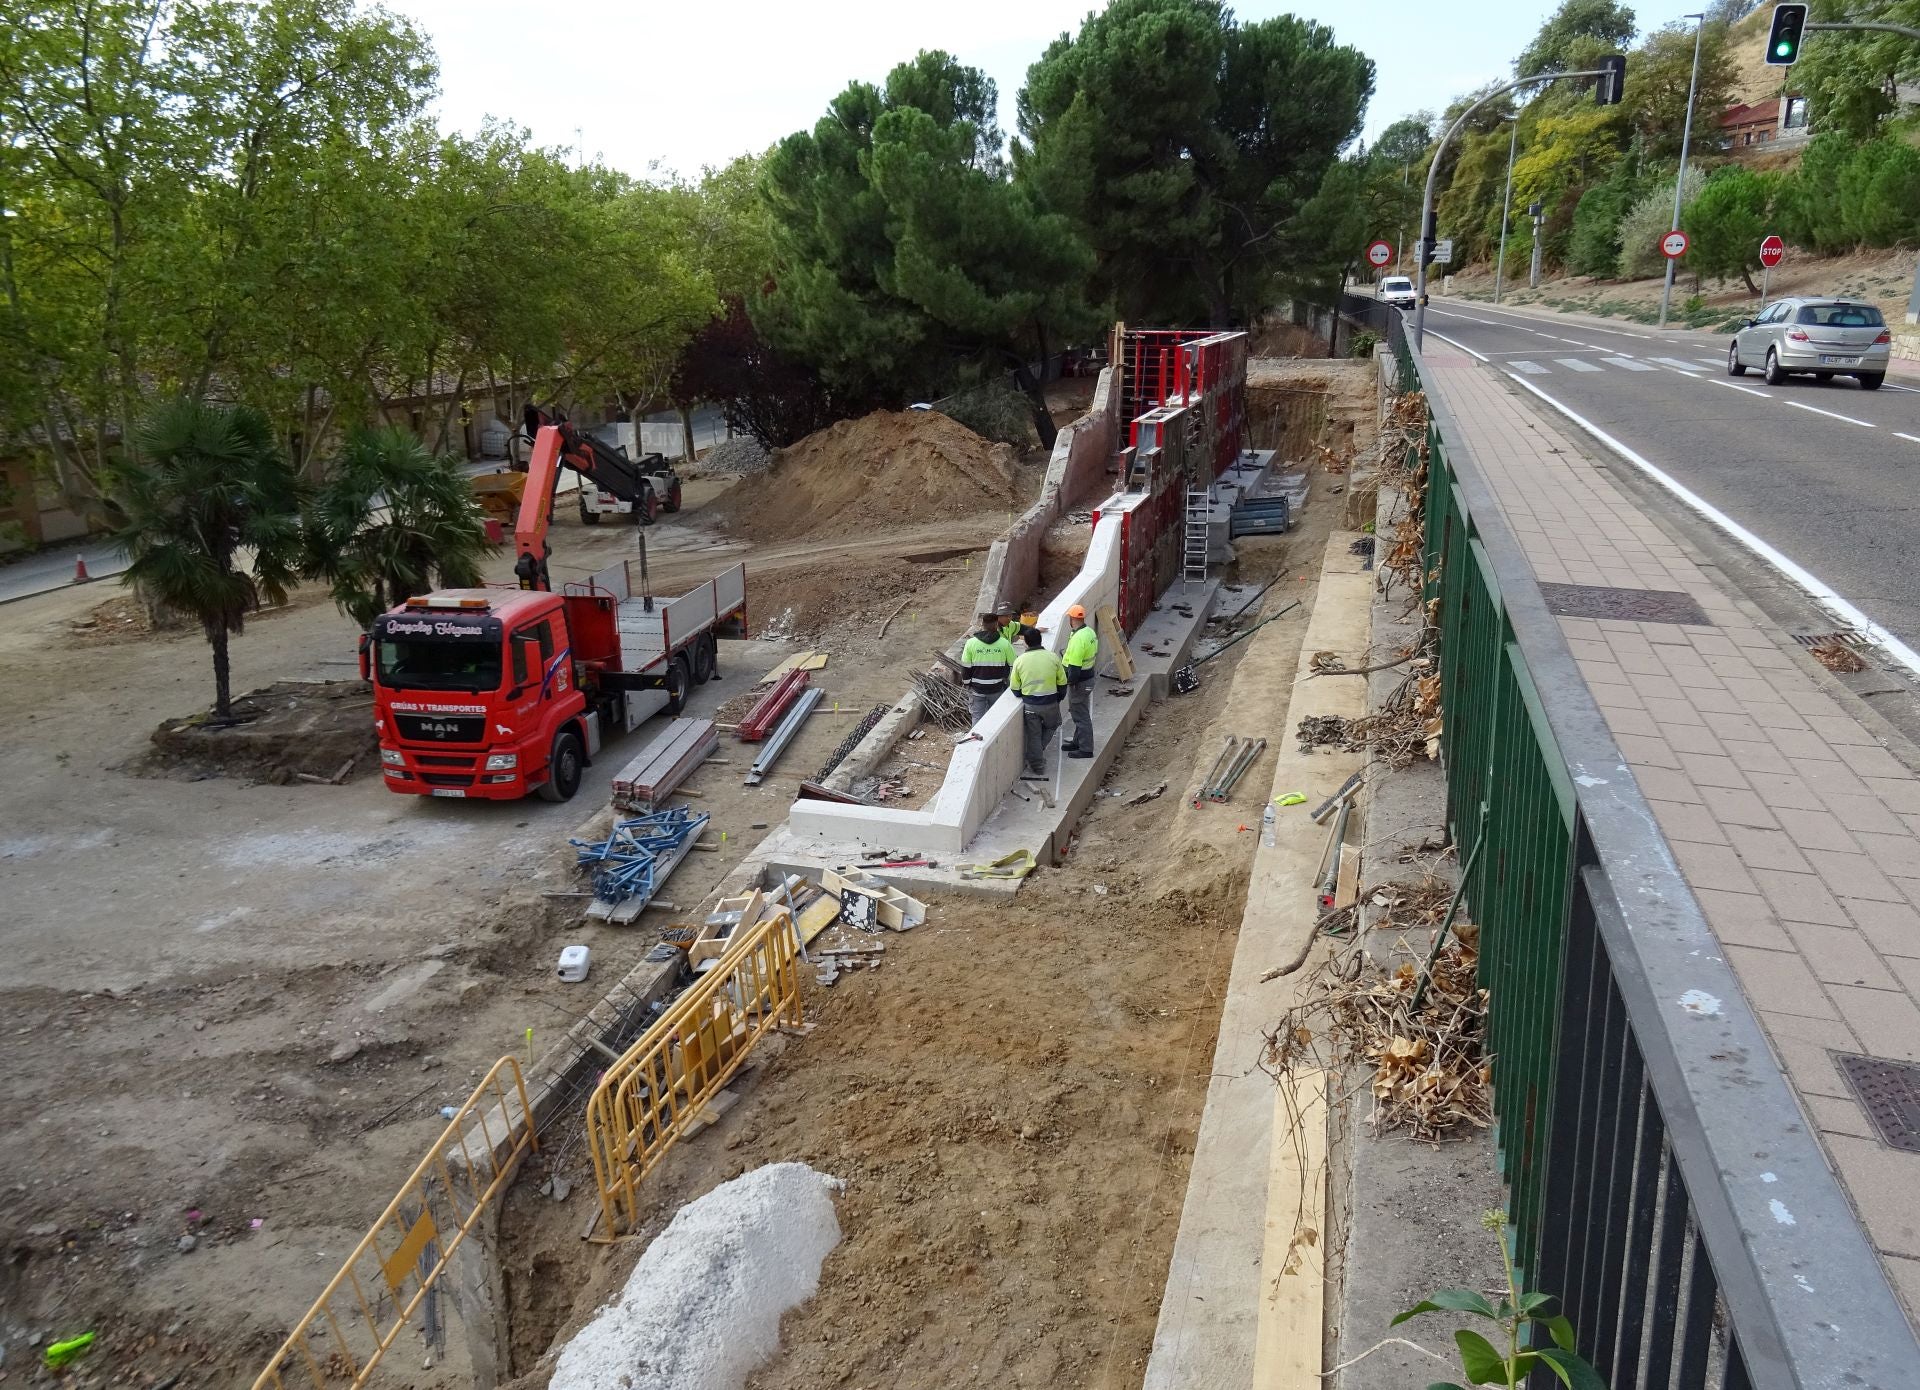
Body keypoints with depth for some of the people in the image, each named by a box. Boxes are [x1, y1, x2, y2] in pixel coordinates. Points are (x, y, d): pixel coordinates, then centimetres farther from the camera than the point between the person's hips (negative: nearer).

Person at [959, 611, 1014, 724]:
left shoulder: (971, 643, -11)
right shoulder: (1004, 644, -10)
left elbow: (965, 668, -6)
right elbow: (1014, 664, -1)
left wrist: (967, 683, 9)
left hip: (976, 689, -1)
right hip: (997, 689, 1)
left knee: (978, 718, 8)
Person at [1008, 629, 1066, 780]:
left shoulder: (1020, 661, -6)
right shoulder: (1053, 658, -5)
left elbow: (1015, 688, 1)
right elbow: (1062, 683, 2)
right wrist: (1058, 699, 18)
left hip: (1029, 705, 0)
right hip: (1050, 703, 0)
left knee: (1033, 736, 13)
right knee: (1052, 726, 28)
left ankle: (1037, 768, 19)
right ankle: (1040, 749, 15)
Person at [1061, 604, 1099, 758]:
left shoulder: (1078, 638, -26)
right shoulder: (1090, 632, 4)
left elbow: (1074, 665, -27)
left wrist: (1070, 681, -17)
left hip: (1079, 682, -10)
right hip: (1088, 676, 10)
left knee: (1081, 715, 0)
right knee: (1080, 713, 22)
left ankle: (1085, 749, 7)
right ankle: (1078, 742, 35)